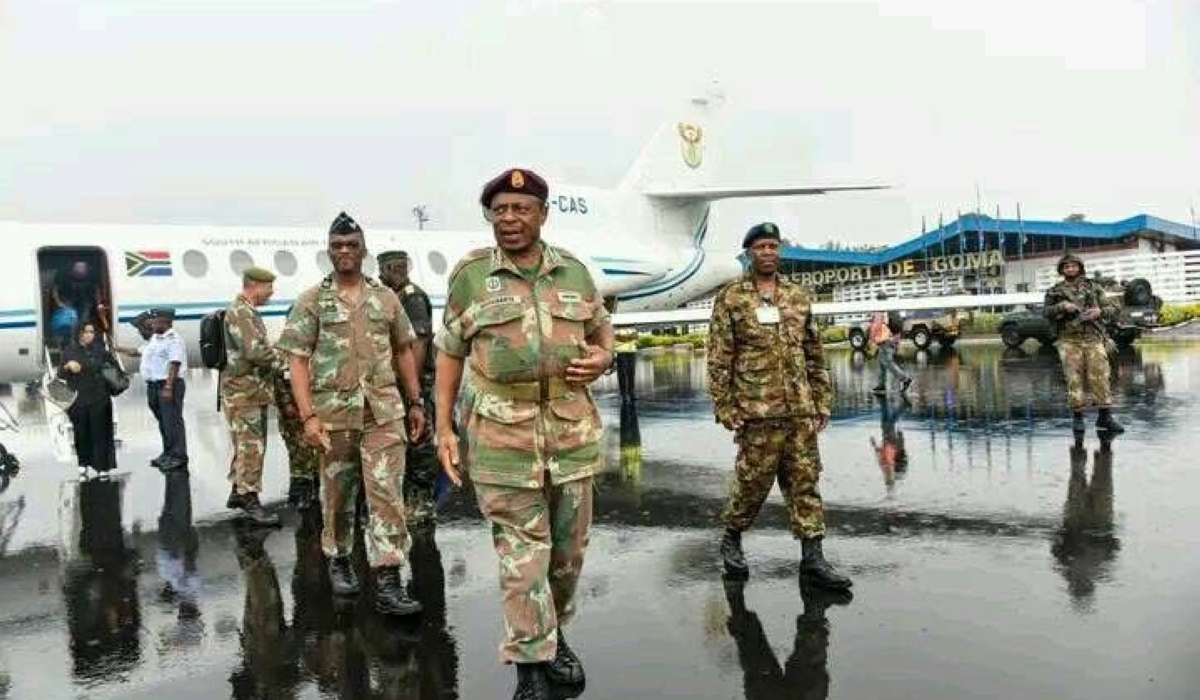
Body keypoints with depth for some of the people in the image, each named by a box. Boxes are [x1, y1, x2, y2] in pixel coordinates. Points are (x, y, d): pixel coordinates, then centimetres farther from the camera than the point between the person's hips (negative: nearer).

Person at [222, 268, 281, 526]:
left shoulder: (249, 312, 16)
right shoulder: (239, 312, -17)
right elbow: (255, 352, -26)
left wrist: (272, 350, 2)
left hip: (253, 391, 10)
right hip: (243, 392, -10)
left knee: (246, 445, 17)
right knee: (251, 447, -8)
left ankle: (237, 492, 27)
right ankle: (250, 502, -4)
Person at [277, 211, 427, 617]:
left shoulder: (386, 298, 9)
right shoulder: (312, 302, 1)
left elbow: (403, 351, 16)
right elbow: (298, 361, -3)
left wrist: (415, 402, 12)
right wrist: (308, 417, -13)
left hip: (385, 413, 1)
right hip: (334, 414, -1)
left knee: (387, 495, -5)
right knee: (338, 495, 12)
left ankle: (388, 584, -4)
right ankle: (339, 561, 35)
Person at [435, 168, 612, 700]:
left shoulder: (574, 270, 6)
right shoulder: (470, 274, -1)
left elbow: (602, 329, 19)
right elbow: (450, 352, 4)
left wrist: (602, 359, -4)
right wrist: (444, 427, -1)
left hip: (572, 429, 3)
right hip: (502, 434, -3)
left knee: (569, 546, 15)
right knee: (522, 553, 1)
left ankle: (556, 634, 37)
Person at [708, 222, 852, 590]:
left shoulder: (798, 297, 12)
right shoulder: (730, 299, -1)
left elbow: (815, 355, 15)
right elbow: (719, 359, -4)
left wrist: (823, 402, 10)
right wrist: (725, 409, -9)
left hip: (801, 409, 4)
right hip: (757, 409, -4)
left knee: (805, 481, 5)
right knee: (753, 480, 3)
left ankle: (812, 558, 10)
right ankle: (731, 539, 26)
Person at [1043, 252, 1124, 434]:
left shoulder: (1093, 287, 14)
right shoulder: (1055, 291, 13)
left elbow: (1111, 309, 11)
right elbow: (1046, 311, 3)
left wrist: (1099, 311, -10)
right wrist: (1062, 306, -14)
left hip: (1093, 338, 1)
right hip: (1069, 339, -1)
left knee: (1100, 376, -6)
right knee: (1074, 378, -2)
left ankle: (1105, 417, -3)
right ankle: (1077, 416, 5)